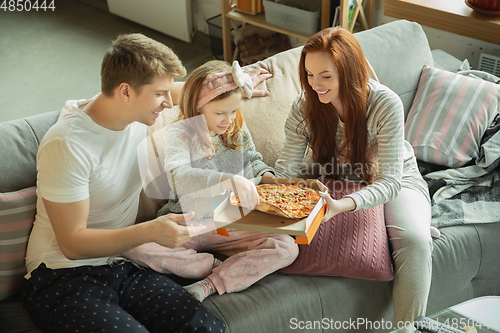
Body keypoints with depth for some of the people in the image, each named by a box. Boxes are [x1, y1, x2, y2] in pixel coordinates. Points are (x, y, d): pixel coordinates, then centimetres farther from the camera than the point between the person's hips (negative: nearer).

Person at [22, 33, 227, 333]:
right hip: (64, 278, -5)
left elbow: (187, 89, 24)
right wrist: (149, 231, -31)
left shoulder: (137, 110, 1)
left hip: (124, 265, 5)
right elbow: (72, 243, -19)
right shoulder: (67, 145, -20)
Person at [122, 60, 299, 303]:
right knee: (132, 246, -30)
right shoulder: (181, 133, -10)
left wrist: (265, 174, 2)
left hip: (231, 225, 3)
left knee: (288, 248, -21)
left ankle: (210, 285, -25)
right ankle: (218, 267, -18)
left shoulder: (239, 131, 6)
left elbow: (253, 160, 26)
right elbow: (177, 176, -31)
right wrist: (228, 180, -45)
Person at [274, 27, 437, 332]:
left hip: (396, 182, -3)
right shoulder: (305, 106, -16)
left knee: (414, 242, -31)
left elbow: (389, 181, -29)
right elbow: (286, 168, -15)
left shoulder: (385, 104, -27)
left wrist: (344, 205, -49)